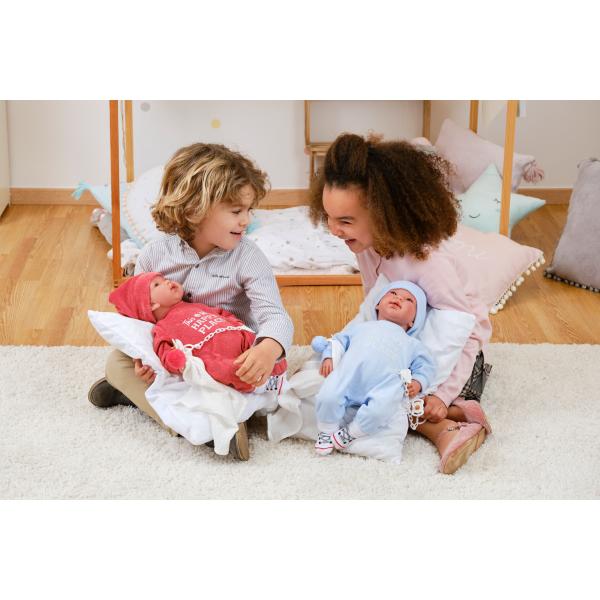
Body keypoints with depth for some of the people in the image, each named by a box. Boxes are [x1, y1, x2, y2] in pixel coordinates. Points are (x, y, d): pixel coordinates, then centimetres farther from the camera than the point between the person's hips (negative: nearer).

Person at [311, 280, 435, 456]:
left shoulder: (412, 344, 35)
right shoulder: (360, 327, 38)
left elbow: (425, 367, 26)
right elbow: (338, 340, 31)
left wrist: (417, 382, 4)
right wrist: (328, 357, 9)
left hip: (387, 382, -1)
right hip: (349, 371, 1)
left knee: (379, 411, -32)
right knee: (327, 398, -26)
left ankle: (350, 433, -4)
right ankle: (327, 431, 3)